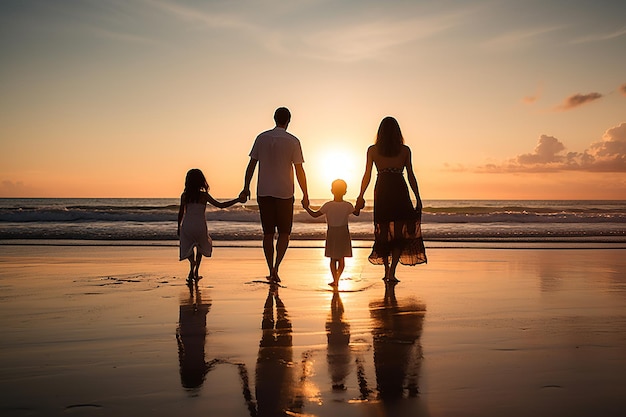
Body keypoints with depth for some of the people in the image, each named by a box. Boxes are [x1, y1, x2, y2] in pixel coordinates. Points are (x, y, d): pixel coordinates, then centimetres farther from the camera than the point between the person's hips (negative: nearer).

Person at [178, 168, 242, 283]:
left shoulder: (184, 195, 2)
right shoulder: (204, 195, -5)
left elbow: (181, 213, 6)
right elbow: (220, 205, -5)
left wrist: (179, 228, 19)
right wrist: (237, 200, 1)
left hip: (186, 225, 1)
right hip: (200, 226, -1)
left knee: (188, 250, 14)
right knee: (201, 247, 23)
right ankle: (195, 273, 21)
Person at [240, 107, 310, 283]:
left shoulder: (262, 138, 4)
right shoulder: (293, 141, -4)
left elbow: (251, 165, 5)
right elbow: (299, 171, -4)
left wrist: (246, 188, 14)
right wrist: (305, 195, 3)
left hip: (263, 193, 3)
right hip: (284, 193, -3)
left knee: (268, 233, 10)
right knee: (284, 233, 7)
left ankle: (271, 270, 13)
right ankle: (275, 268, -9)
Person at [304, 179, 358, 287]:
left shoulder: (328, 205, -13)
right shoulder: (348, 205, -9)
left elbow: (315, 215, -7)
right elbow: (357, 213, 10)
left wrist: (306, 208, 5)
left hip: (331, 234, -1)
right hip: (344, 233, 1)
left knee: (333, 258, 10)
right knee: (342, 258, 11)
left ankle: (335, 280, 11)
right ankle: (337, 279, 5)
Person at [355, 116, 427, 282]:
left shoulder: (372, 150, 4)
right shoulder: (405, 150, 3)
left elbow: (367, 175, 2)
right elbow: (411, 176, 3)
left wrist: (360, 196, 10)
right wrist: (418, 198, 9)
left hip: (382, 191, 1)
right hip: (400, 191, -1)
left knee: (384, 231, 12)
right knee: (402, 230, 5)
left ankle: (387, 270, 18)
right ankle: (392, 271, -7)